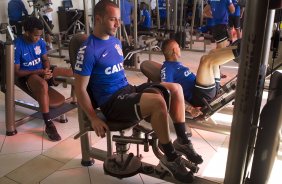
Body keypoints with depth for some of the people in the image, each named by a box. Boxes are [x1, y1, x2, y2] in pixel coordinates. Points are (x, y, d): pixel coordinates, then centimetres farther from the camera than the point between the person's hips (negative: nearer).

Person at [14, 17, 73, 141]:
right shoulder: (17, 46, -19)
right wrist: (38, 72, -23)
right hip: (26, 76, -6)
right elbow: (16, 72, -16)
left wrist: (47, 70, -15)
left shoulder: (40, 41, -3)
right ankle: (48, 125, -36)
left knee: (72, 73, -11)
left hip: (42, 71, 6)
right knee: (43, 85, -41)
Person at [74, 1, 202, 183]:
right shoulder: (88, 50, -14)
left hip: (128, 89, 9)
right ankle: (171, 157, -13)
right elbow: (80, 89, -13)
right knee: (158, 101, -32)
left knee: (176, 89, -2)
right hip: (112, 102, -9)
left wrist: (133, 87, 16)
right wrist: (94, 119, -16)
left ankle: (182, 140, 5)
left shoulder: (115, 41, 12)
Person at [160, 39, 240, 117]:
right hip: (199, 96, -10)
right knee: (206, 60, -26)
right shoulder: (167, 68, -7)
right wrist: (189, 108, -27)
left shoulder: (177, 63, 24)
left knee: (213, 52, 15)